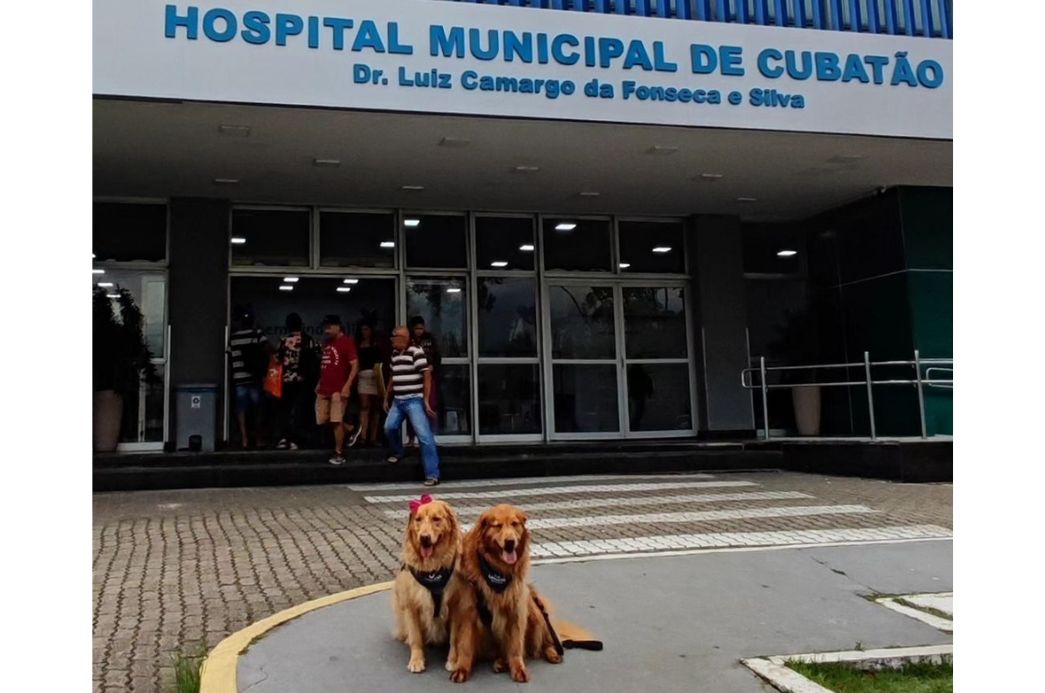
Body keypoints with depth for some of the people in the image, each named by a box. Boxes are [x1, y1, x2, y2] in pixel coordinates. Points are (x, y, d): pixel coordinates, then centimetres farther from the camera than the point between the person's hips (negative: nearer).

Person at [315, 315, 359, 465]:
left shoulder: (347, 341, -8)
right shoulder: (327, 343, 17)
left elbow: (355, 365, -13)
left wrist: (347, 386, -20)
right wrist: (319, 383, 18)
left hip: (338, 390, -8)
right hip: (324, 389, 8)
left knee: (336, 421, -9)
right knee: (322, 421, 6)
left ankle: (339, 454, -1)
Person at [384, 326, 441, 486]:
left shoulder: (416, 352, -12)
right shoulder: (394, 354, 12)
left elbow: (427, 376, -14)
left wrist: (426, 401, -16)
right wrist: (387, 398, 23)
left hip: (414, 400, -8)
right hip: (398, 400, 8)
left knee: (424, 436, -10)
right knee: (389, 427, 4)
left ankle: (432, 474, -9)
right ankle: (397, 452, 35)